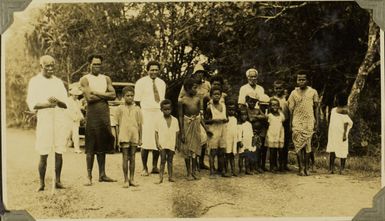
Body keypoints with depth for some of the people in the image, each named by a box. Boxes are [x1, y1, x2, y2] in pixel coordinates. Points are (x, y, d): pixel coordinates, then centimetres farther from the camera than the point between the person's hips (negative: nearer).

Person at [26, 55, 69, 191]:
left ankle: (57, 181, 10)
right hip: (44, 120, -3)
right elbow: (31, 103, -4)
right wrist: (47, 103, -21)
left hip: (60, 120, 3)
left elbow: (66, 104, 9)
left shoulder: (58, 82, 14)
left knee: (59, 153, 3)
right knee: (43, 155, -4)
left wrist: (57, 101, -14)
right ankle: (42, 183, 3)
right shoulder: (34, 81, 5)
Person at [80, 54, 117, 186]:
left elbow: (113, 95, 0)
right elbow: (89, 97, -14)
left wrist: (96, 93, -8)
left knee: (102, 146, 8)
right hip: (92, 114, -4)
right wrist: (104, 95, -4)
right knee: (91, 147, -3)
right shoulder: (85, 79, 0)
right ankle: (89, 176, 1)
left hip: (105, 115, 5)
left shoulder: (106, 79, 14)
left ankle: (102, 175, 13)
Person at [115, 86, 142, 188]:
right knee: (125, 158, 0)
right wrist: (117, 138, 0)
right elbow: (117, 124, 4)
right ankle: (126, 180, 6)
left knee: (132, 157, 7)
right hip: (124, 136, -2)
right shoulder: (120, 109, 3)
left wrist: (140, 138, 6)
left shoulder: (137, 109, 7)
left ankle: (132, 179, 15)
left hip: (134, 137, 2)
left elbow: (140, 125, 9)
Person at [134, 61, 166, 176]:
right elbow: (137, 101, -2)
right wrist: (140, 114, -9)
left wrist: (164, 112, 11)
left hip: (159, 114, 5)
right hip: (146, 113, -5)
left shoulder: (162, 83, 14)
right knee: (146, 141, -7)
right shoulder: (141, 82, -1)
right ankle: (144, 168, 3)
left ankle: (155, 167, 15)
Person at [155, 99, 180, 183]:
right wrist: (157, 143, -8)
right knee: (163, 160, -4)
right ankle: (161, 176, -1)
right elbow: (156, 132, 0)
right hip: (162, 144, -2)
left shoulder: (174, 120, 5)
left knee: (170, 160, 9)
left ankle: (170, 176, 13)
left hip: (171, 144, 2)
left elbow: (176, 133, 8)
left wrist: (176, 143, 5)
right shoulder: (159, 120, 0)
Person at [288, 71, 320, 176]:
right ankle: (301, 168, 0)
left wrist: (316, 122, 5)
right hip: (297, 122, 0)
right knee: (299, 145, -4)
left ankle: (306, 167, 9)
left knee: (307, 145, 2)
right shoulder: (294, 93, 4)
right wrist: (290, 123, 2)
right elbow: (291, 109, 6)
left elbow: (316, 108, 9)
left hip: (309, 122, 0)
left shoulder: (313, 92, 5)